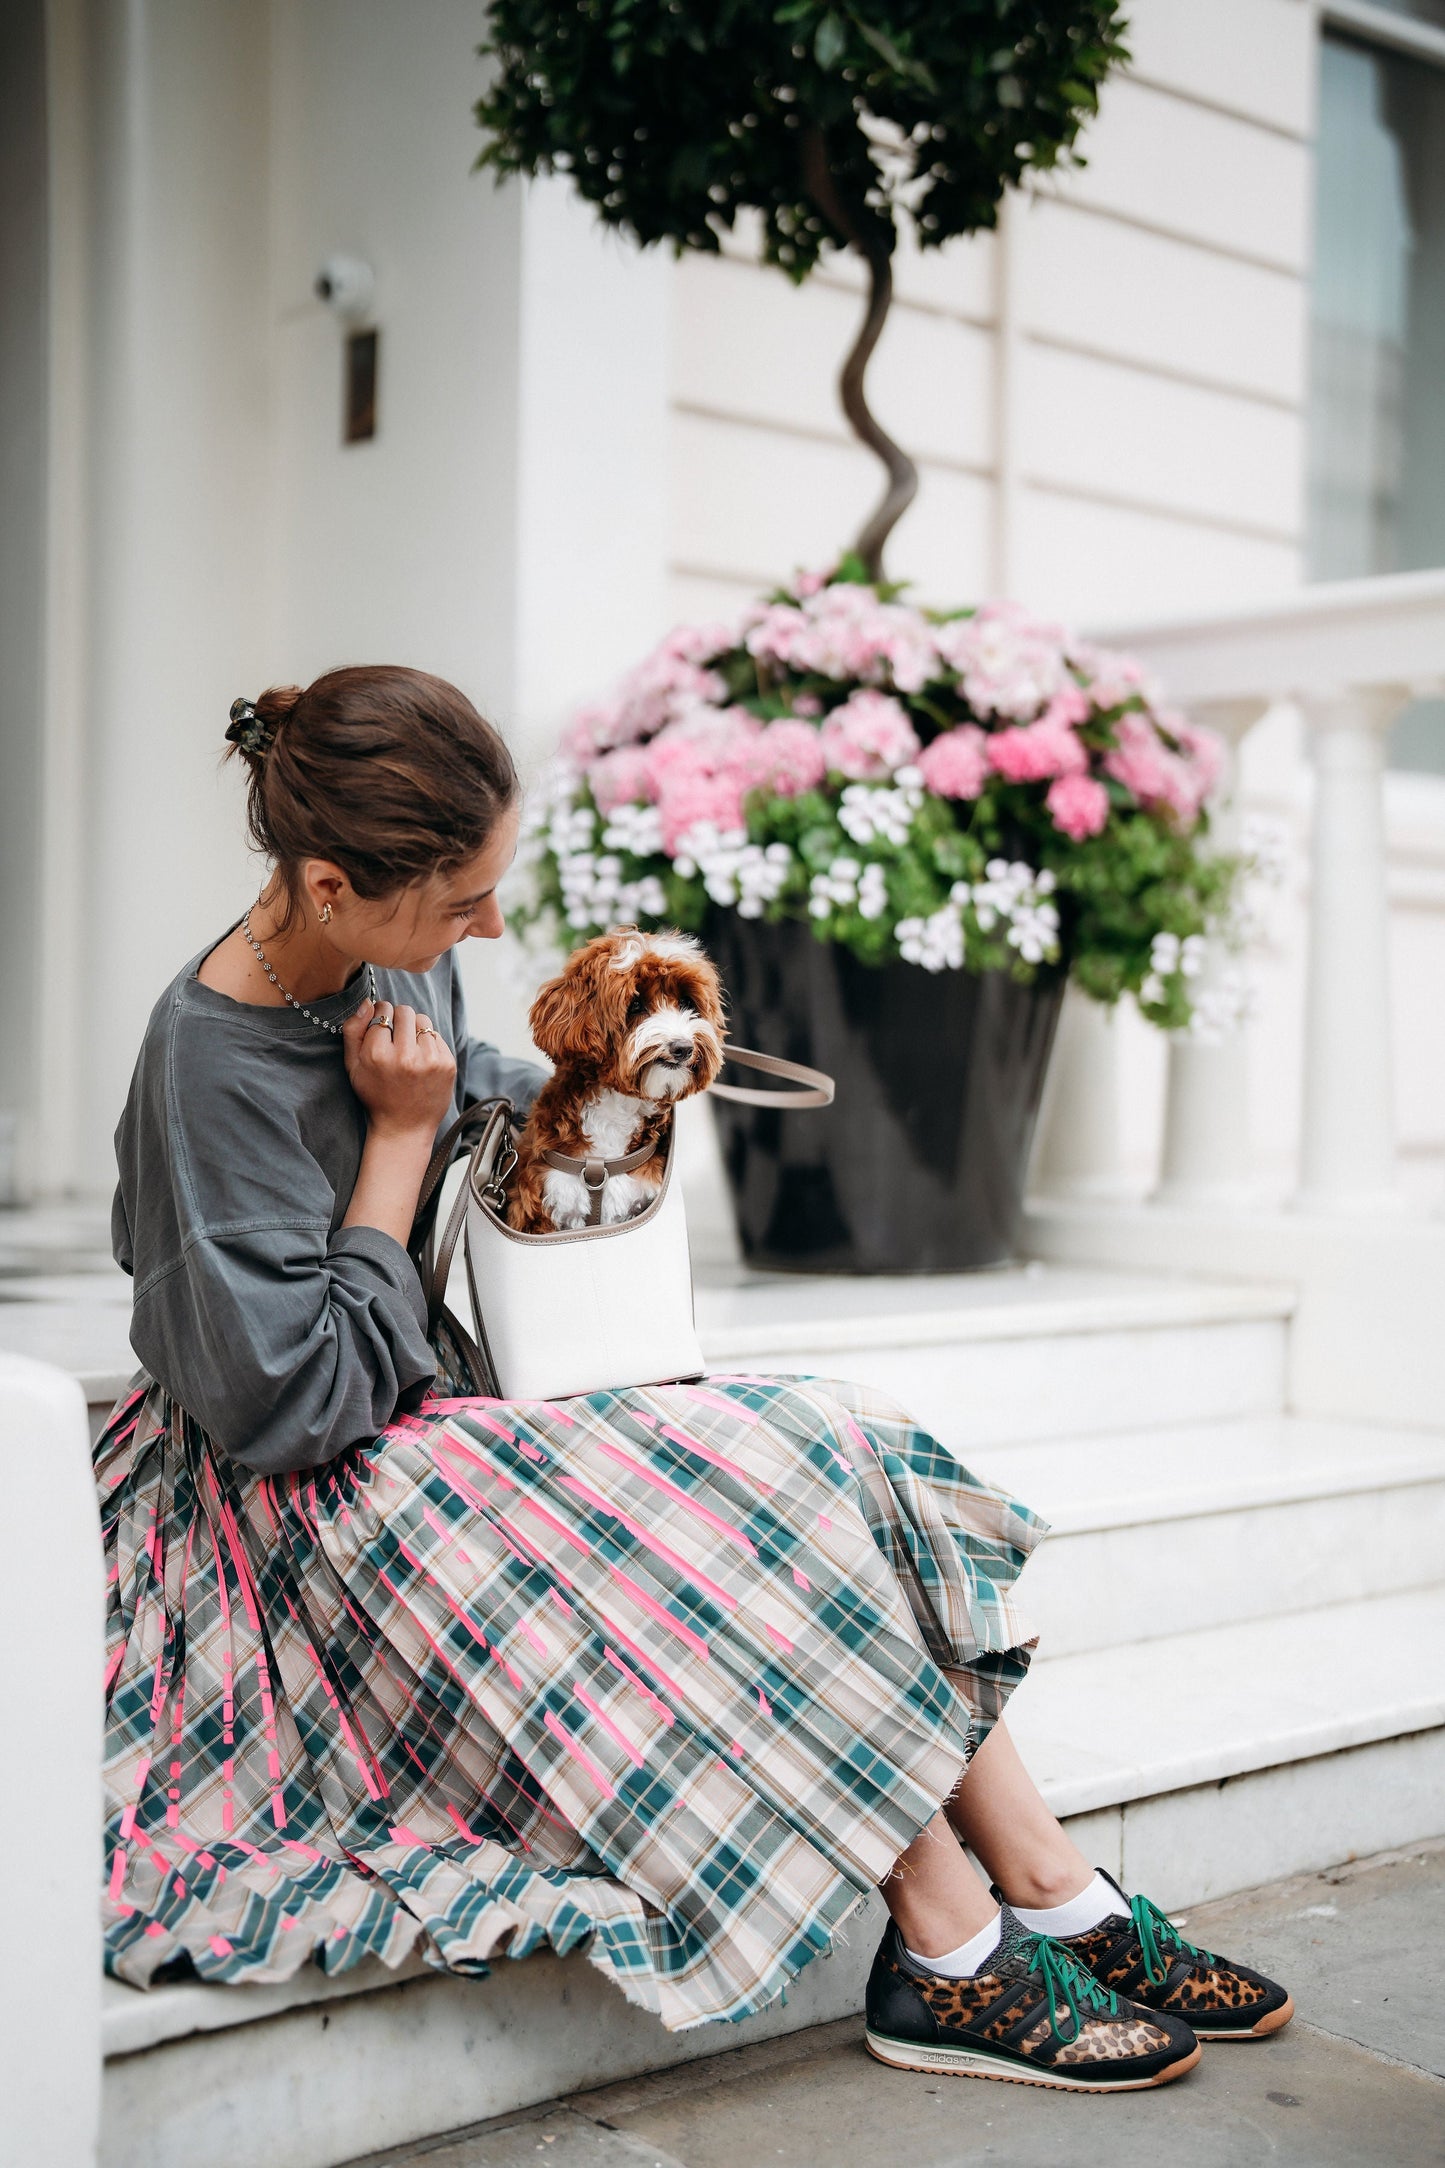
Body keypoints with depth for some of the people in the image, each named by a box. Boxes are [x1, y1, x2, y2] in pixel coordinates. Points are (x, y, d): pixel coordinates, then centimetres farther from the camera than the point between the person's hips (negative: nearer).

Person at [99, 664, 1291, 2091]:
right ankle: (952, 1967, -14)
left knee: (837, 1455, -11)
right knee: (773, 1504, -23)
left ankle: (1055, 1897, -10)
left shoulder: (397, 959, 0)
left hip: (449, 1423, 8)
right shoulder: (212, 1065, -24)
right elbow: (292, 1406, -24)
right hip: (318, 1505, -8)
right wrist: (397, 1141, -21)